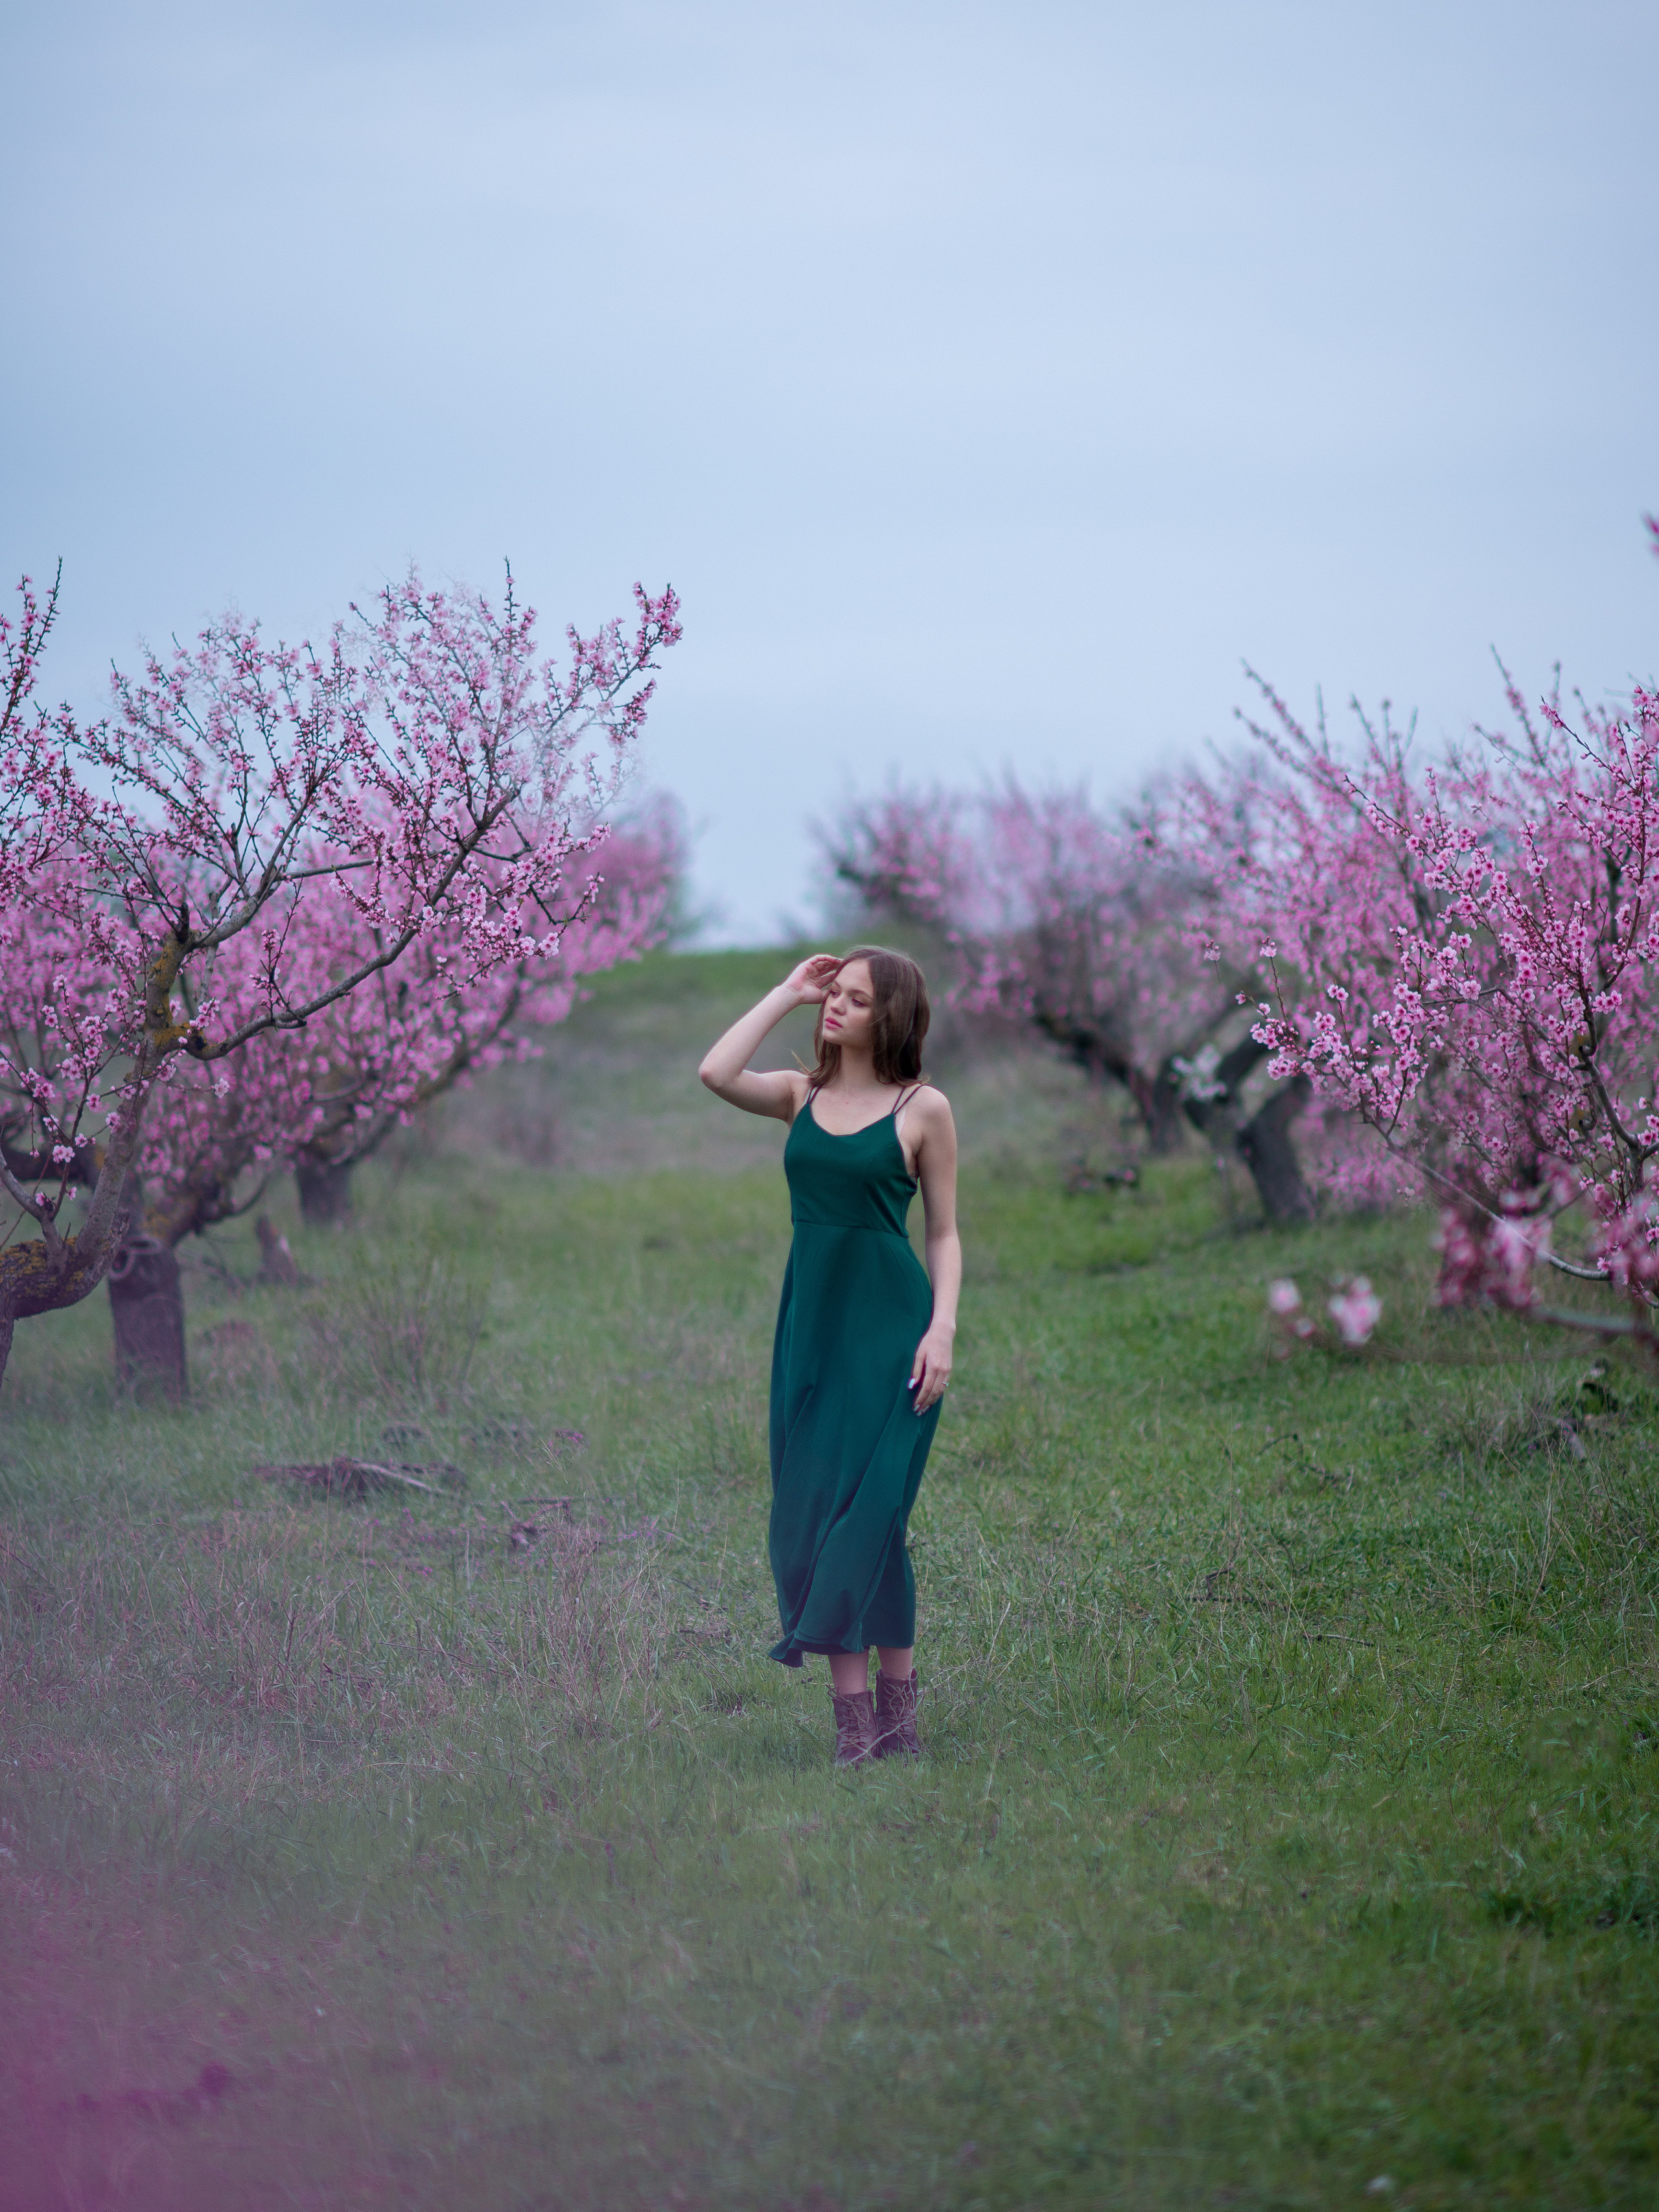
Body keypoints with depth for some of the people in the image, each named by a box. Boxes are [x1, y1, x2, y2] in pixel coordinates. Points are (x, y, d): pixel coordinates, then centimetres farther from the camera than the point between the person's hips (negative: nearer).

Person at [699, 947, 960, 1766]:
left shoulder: (923, 1109, 0)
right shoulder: (801, 1094, 10)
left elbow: (944, 1231, 3)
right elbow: (716, 1073, -8)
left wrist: (943, 1327, -9)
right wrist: (787, 993, -1)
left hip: (891, 1321, -4)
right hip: (811, 1321, 4)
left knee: (869, 1507, -9)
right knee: (808, 1511, 0)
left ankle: (894, 1702, -2)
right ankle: (854, 1713, 3)